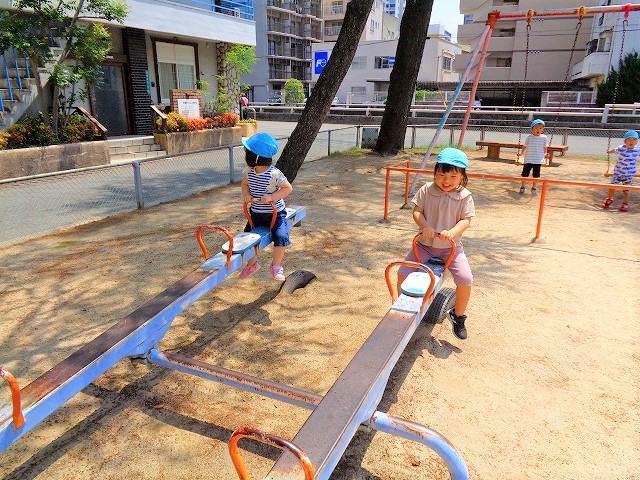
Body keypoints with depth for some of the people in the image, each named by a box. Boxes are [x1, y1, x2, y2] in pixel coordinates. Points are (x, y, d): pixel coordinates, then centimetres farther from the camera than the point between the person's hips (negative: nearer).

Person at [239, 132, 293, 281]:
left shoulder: (274, 174, -21)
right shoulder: (249, 171, -3)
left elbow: (288, 188, -16)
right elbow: (244, 184, 15)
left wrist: (271, 197, -27)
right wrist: (246, 194, -8)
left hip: (275, 213, -6)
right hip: (256, 214, 6)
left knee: (281, 236, -23)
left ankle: (276, 266, -1)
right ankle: (252, 264, 32)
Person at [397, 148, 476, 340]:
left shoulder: (464, 196, -5)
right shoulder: (426, 190, -4)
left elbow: (466, 220, -8)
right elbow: (417, 211, -3)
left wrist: (453, 232, -27)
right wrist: (424, 226, -23)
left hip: (451, 246, -1)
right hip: (425, 244, 1)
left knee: (465, 279, -18)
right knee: (403, 273, -12)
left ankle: (458, 315, 9)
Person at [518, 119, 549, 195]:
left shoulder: (544, 137, 2)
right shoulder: (529, 137, -3)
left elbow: (544, 147, 13)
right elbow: (525, 146, 7)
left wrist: (545, 154, 5)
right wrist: (521, 153, 2)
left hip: (538, 160, 2)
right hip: (529, 159, -1)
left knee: (536, 174, 8)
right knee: (525, 173, -1)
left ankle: (533, 187, 24)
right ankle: (522, 187, 15)